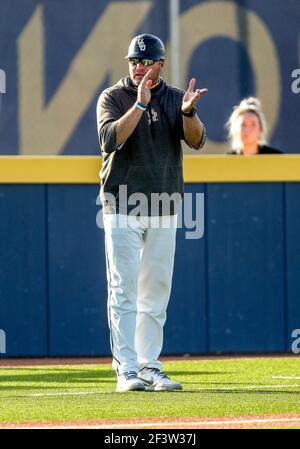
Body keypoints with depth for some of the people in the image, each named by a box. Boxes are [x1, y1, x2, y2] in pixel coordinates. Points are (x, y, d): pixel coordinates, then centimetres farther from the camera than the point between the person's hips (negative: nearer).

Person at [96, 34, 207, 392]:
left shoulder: (176, 98, 7)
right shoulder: (113, 97, -1)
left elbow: (196, 140, -7)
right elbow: (110, 139, -18)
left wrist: (188, 112, -27)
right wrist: (140, 104, -25)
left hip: (164, 209, 4)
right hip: (123, 206, -4)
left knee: (157, 291, 6)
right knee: (124, 289, -8)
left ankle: (150, 366, 12)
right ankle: (126, 370, -11)